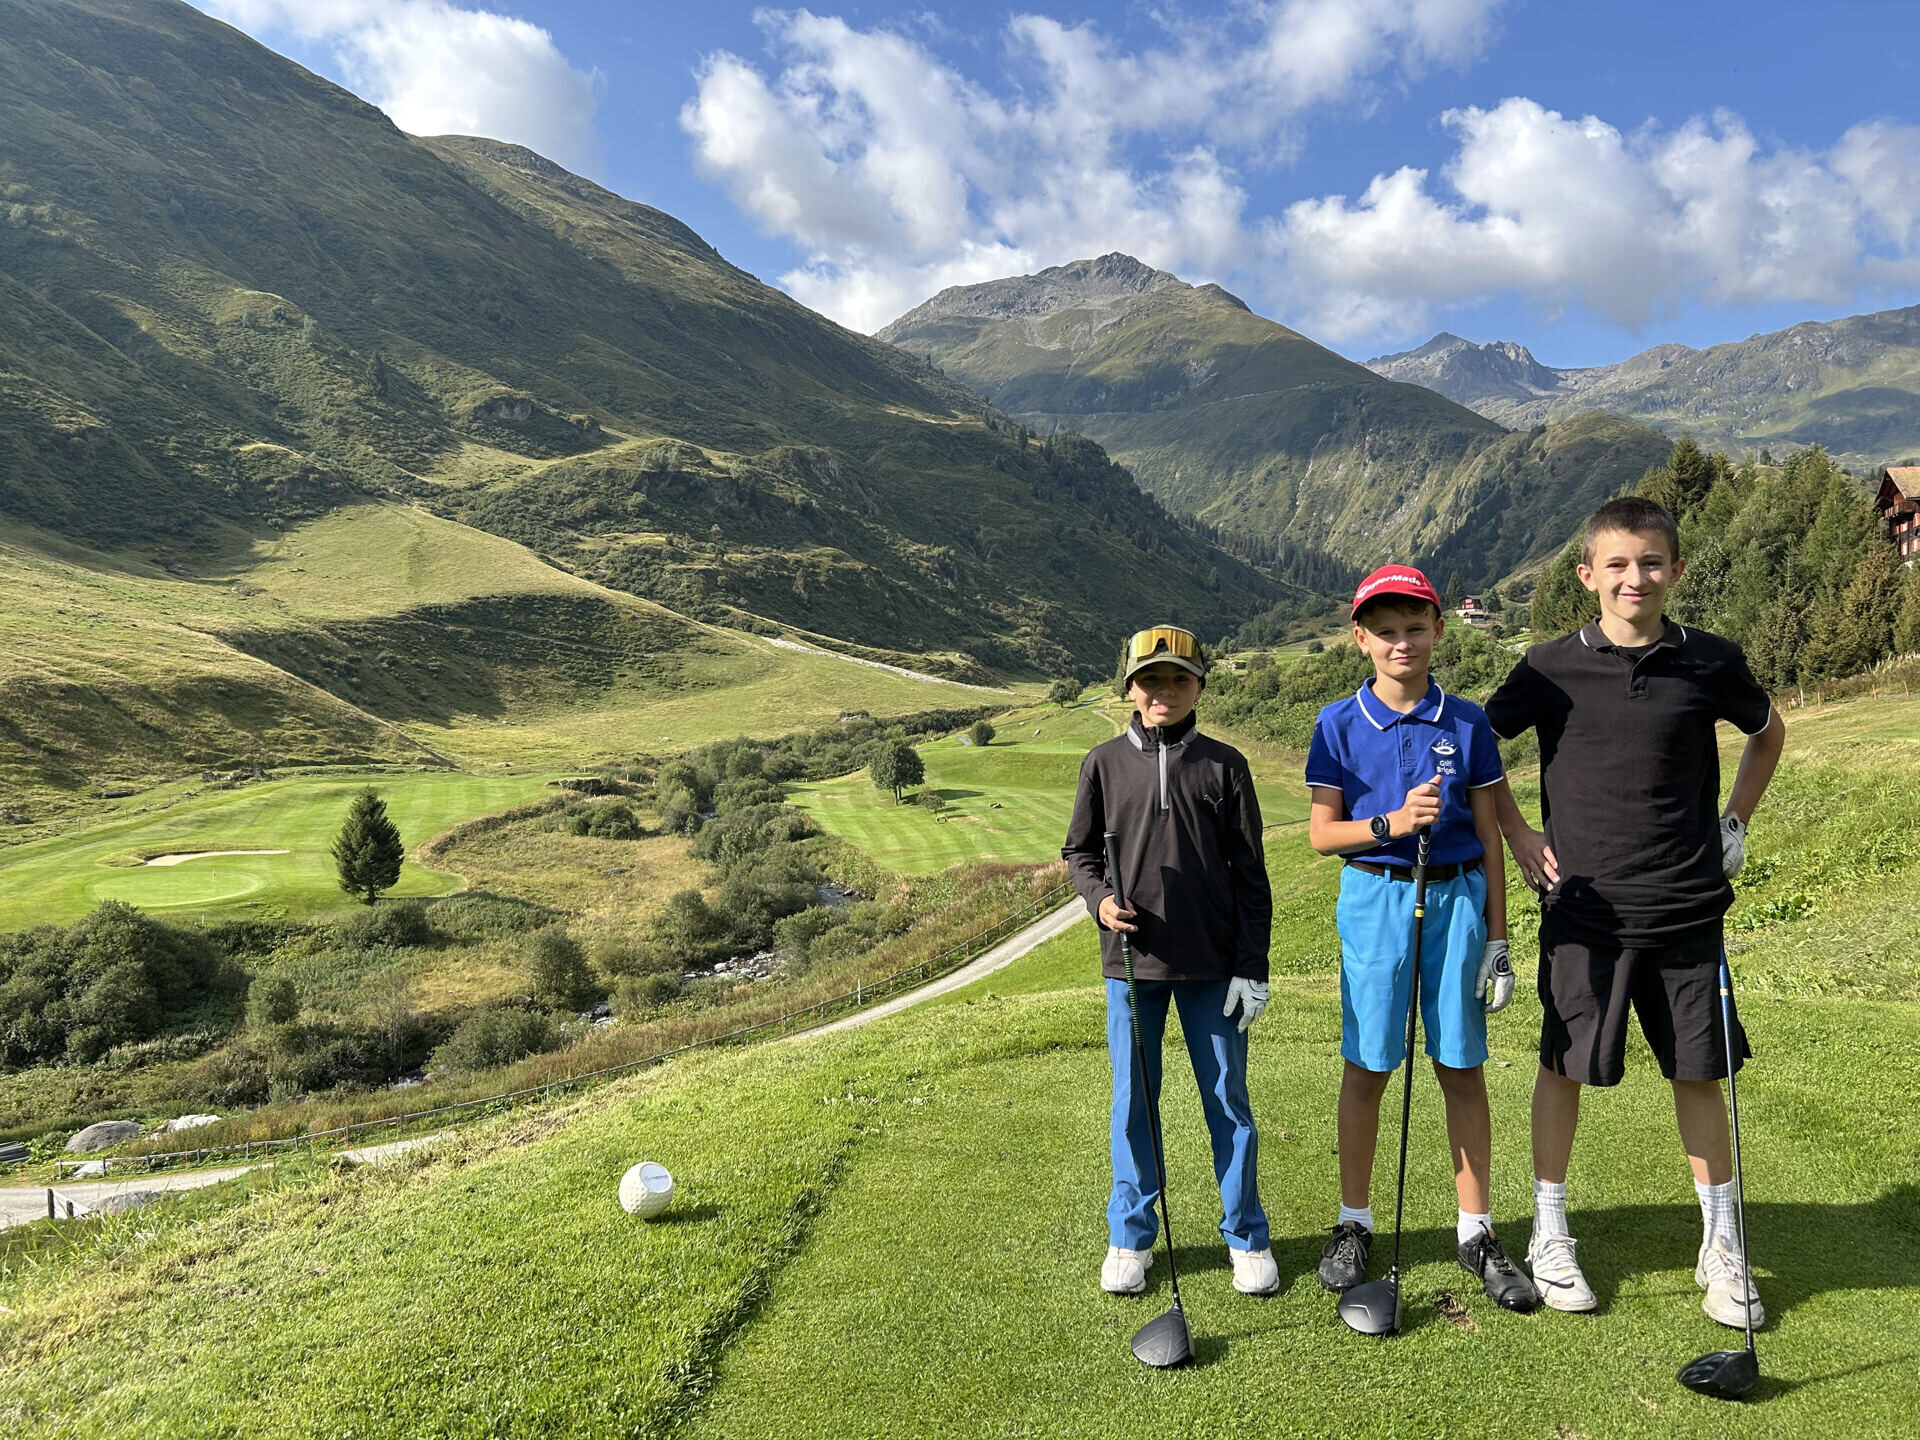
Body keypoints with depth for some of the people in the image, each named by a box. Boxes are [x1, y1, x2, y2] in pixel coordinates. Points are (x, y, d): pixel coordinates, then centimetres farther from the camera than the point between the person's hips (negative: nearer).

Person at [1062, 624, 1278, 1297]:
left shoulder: (1223, 765, 0)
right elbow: (1079, 849, 12)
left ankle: (1246, 1236, 26)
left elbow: (1250, 874, 1)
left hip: (1212, 964, -1)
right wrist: (1099, 898, -10)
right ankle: (1130, 1236, 26)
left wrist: (1252, 967, -2)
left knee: (1228, 1100, 8)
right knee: (1132, 1102, 10)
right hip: (1131, 962, 1)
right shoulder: (1104, 763, 3)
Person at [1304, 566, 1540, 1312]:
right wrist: (1392, 823, -18)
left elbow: (1488, 835, 6)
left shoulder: (1467, 724, 4)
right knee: (1366, 1068, 6)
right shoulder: (1340, 725, 1)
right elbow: (1321, 833, 0)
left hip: (1457, 897, 1)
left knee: (1462, 1069, 6)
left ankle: (1477, 1231, 20)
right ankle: (1354, 1223, 21)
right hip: (1374, 897, -1)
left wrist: (1496, 937, 4)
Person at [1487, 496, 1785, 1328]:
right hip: (1584, 911, -1)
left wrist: (1735, 823, 12)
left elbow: (1768, 731, 20)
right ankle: (1549, 1234, 23)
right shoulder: (1552, 668, -5)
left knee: (1701, 1072, 9)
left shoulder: (1711, 663, 0)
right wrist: (1517, 834, 1)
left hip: (1687, 909, 2)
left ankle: (1720, 1244, 28)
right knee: (1566, 1068, 7)